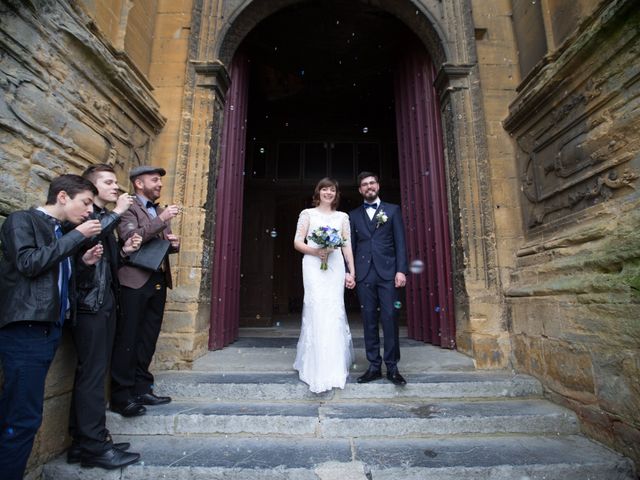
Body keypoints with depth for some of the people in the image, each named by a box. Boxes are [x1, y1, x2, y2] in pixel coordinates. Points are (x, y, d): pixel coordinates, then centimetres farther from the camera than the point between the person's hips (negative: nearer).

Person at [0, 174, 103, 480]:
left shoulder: (62, 233, 17)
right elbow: (29, 263, -19)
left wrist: (82, 262, 6)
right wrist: (77, 236, -14)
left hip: (51, 329, 7)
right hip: (25, 329, -7)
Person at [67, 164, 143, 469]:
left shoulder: (105, 217, 17)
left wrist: (124, 251, 2)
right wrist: (116, 213, -19)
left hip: (105, 301, 8)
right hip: (89, 303, -8)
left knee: (91, 372, 13)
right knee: (92, 374, -3)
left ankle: (83, 442, 24)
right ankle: (95, 447, 8)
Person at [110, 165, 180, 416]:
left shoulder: (160, 211, 19)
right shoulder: (128, 208, -3)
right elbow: (130, 236, -20)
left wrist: (175, 244, 3)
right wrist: (161, 220, -22)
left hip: (158, 281, 7)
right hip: (135, 281, -7)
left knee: (148, 339, 12)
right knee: (127, 340, 1)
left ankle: (141, 389, 23)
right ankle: (121, 396, 11)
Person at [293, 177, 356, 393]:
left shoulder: (342, 217, 16)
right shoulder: (307, 213, 9)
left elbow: (347, 246, 12)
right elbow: (297, 242, 4)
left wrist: (351, 272, 5)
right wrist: (315, 251, -14)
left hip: (336, 267, 2)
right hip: (314, 266, -2)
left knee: (335, 313, 0)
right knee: (317, 312, -10)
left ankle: (334, 365, 16)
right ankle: (320, 369, -1)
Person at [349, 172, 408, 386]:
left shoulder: (393, 210, 11)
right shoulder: (354, 215, 15)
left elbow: (400, 242, 4)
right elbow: (351, 246, 12)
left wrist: (401, 270, -6)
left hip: (387, 272, -1)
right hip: (364, 274, 2)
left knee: (390, 318, -3)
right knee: (369, 321, 4)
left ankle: (392, 366, 9)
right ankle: (374, 366, 14)